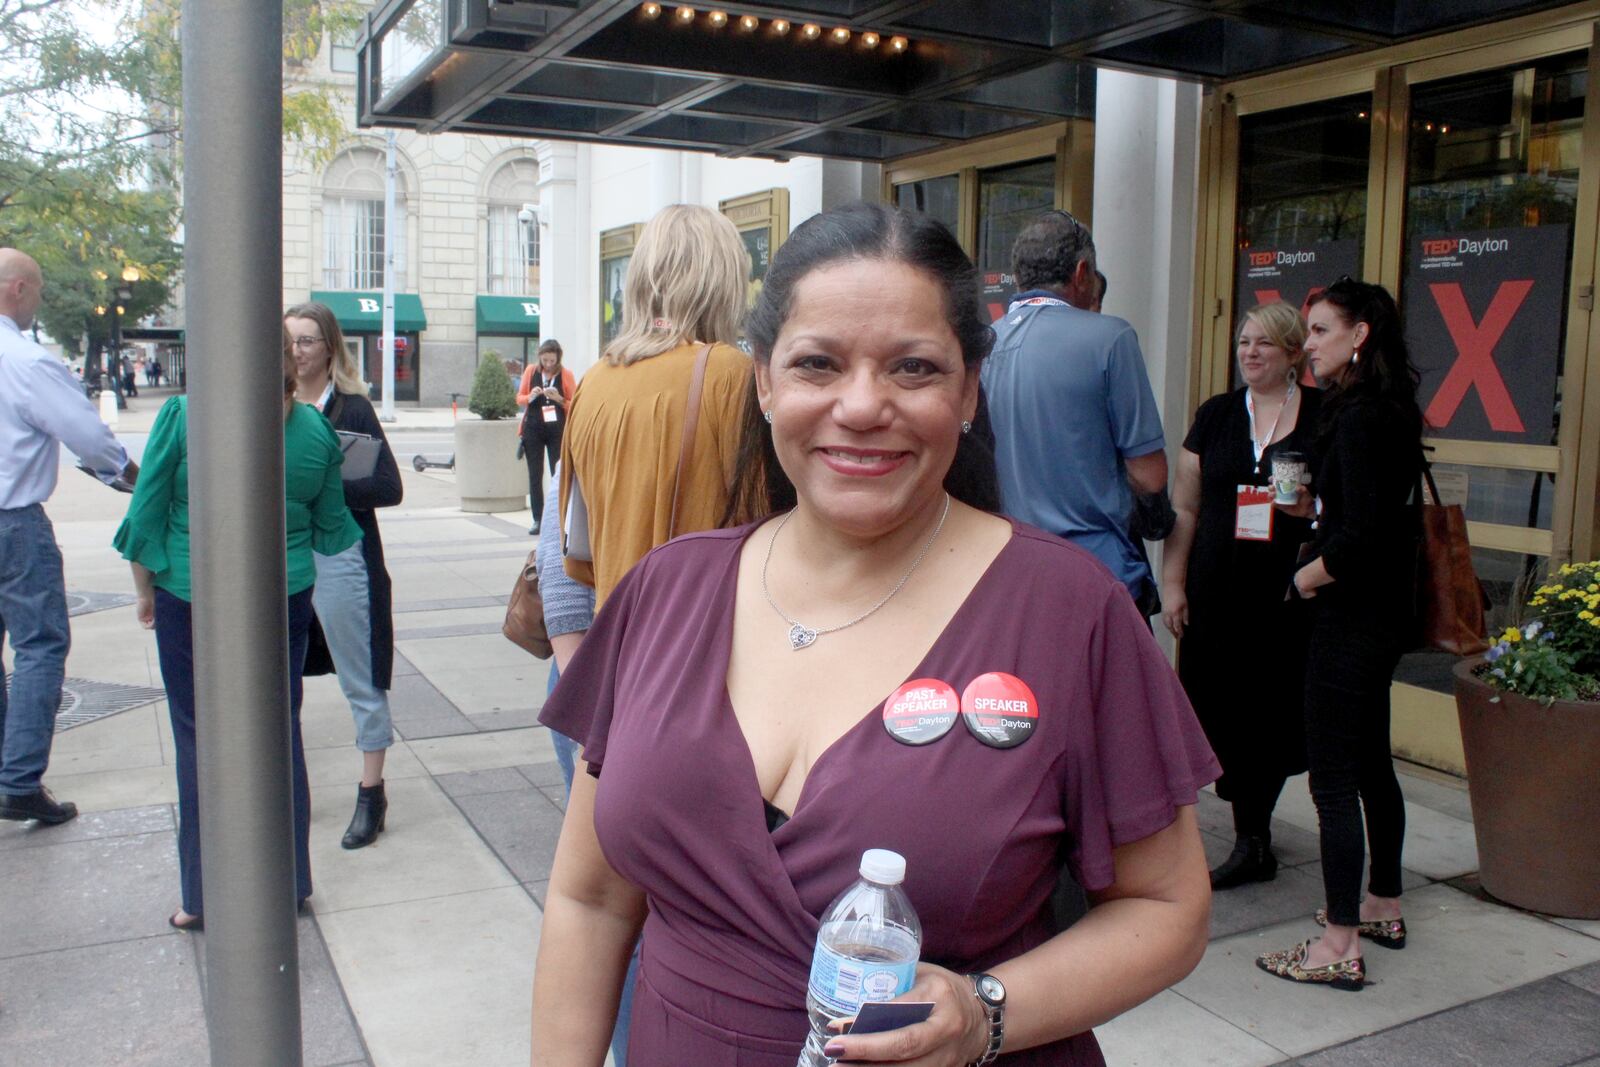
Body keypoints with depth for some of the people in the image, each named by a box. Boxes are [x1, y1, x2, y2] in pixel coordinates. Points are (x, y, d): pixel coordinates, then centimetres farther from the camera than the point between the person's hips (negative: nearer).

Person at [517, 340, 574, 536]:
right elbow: (519, 398, 10)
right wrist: (530, 397, -12)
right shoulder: (530, 371, 4)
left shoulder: (566, 375, -1)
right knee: (534, 476, 3)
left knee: (559, 475, -4)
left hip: (557, 430, -2)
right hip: (533, 429, 2)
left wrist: (559, 399, -18)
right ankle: (537, 520, 8)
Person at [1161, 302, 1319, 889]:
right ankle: (1252, 840, 20)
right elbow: (1184, 507, 10)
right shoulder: (1215, 413, 11)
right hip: (1218, 593, 2)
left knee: (1273, 712, 0)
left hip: (1291, 594, -2)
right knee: (1226, 713, 3)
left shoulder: (1325, 415, 3)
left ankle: (1252, 839, 17)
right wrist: (1173, 582, 5)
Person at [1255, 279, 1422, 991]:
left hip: (1349, 616, -10)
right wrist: (1313, 506, 9)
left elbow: (1361, 533, -24)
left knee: (1333, 777, -4)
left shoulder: (1359, 418, -18)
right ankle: (1383, 907, 34)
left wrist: (1306, 578, -10)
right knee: (1370, 761, 20)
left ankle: (1339, 946, 3)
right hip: (1384, 616, 10)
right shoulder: (1392, 412, 12)